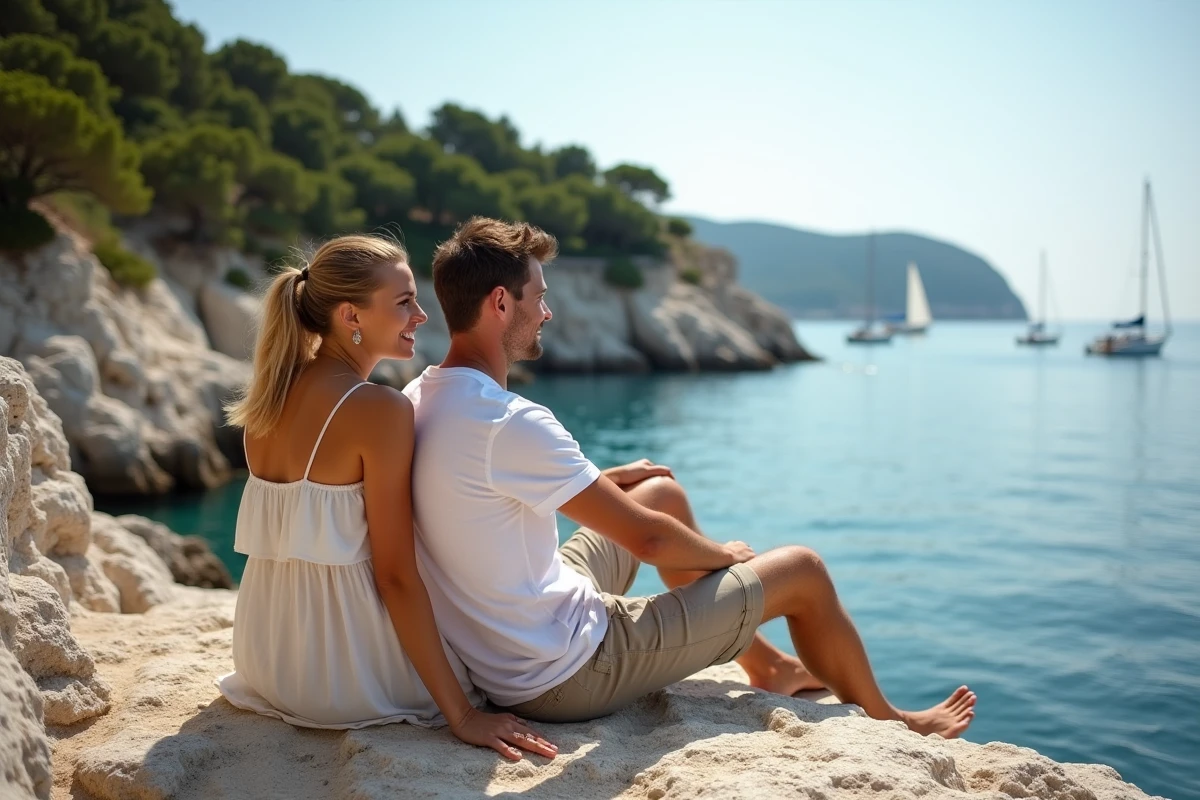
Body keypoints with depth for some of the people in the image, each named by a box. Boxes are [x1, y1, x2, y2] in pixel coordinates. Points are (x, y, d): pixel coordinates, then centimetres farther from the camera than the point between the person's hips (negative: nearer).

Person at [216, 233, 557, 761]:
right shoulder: (380, 409, -18)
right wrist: (462, 716, -16)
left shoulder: (271, 395, 5)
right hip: (341, 672, -6)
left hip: (267, 659, 7)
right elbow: (395, 575, -19)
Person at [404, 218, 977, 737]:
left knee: (664, 492, 25)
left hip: (495, 651, 9)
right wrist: (723, 555, -3)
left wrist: (605, 481, 16)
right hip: (567, 676, -9)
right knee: (802, 571, 3)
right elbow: (648, 540, -24)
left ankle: (770, 667, 40)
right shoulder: (511, 422, -29)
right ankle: (885, 722, 33)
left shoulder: (417, 401, -1)